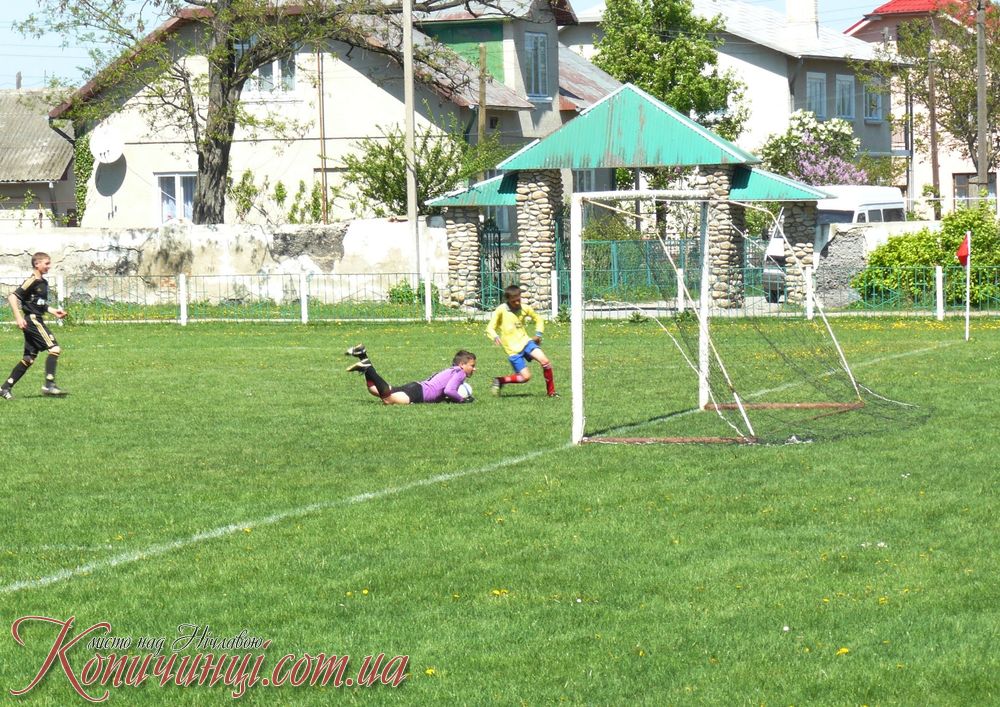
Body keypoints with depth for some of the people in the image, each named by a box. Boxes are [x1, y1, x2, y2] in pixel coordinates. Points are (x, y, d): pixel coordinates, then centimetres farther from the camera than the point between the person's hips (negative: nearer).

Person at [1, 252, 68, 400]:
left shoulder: (43, 283, 16)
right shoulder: (32, 281, -12)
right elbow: (12, 297, -17)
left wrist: (53, 311, 16)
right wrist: (18, 317, -23)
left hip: (36, 322, 10)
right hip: (32, 320, -10)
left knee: (29, 357, 9)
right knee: (54, 348, -15)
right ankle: (49, 385, -16)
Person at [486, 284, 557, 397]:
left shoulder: (524, 308, 2)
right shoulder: (501, 310, -10)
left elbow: (538, 319, 20)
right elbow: (490, 329, -10)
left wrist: (538, 334, 7)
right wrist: (495, 337, -31)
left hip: (525, 341, 4)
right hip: (513, 349, -4)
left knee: (545, 361, -17)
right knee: (526, 377, -11)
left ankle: (551, 391, -1)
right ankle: (499, 381, 11)